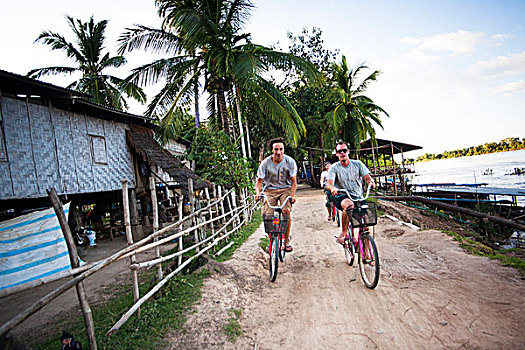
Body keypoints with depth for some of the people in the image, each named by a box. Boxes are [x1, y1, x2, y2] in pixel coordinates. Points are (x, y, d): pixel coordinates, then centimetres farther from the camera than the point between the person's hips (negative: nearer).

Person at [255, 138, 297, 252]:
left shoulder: (290, 162, -12)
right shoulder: (266, 163, -12)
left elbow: (293, 181, -8)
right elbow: (259, 180, -8)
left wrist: (292, 195, -22)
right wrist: (258, 192, -26)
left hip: (285, 189, 0)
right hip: (270, 190, 1)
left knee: (286, 211, -22)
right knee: (267, 214, -16)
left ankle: (287, 241, -5)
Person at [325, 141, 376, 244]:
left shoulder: (357, 164, 6)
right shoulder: (334, 168, 0)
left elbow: (367, 177, -3)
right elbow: (328, 183, -12)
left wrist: (371, 181, -28)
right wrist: (333, 188, -36)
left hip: (358, 197, 3)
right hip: (342, 197, -3)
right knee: (349, 205, -37)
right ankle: (343, 233, -20)